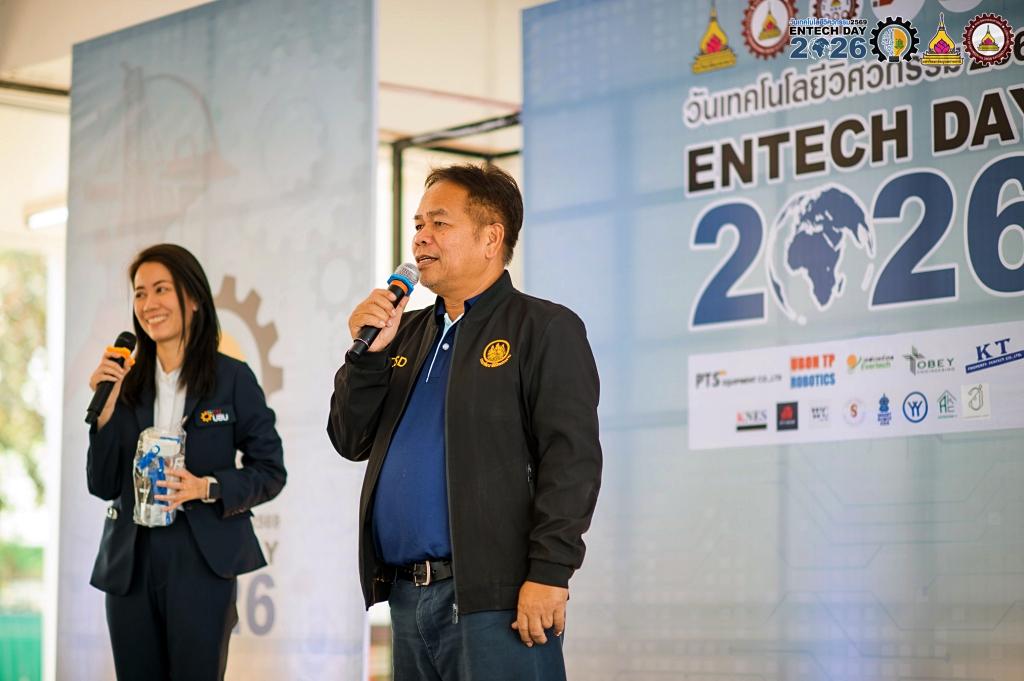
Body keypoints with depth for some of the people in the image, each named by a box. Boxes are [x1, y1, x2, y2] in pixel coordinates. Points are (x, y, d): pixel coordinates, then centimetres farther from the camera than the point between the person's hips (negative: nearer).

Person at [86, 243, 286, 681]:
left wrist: (208, 488, -16)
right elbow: (103, 486, 6)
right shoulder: (127, 382, 8)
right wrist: (106, 409, -5)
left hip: (201, 561, -3)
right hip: (130, 562, 3)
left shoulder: (232, 378, -1)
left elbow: (270, 471, 0)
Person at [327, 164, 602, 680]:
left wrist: (549, 574, -20)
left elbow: (572, 459, -12)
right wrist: (367, 353, 1)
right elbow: (351, 443, 16)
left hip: (495, 599, -7)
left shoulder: (544, 329, -3)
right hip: (407, 598, 7)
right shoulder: (409, 333, 18)